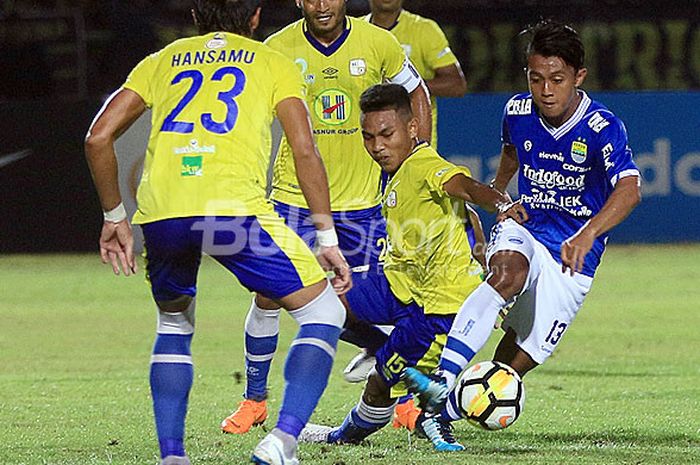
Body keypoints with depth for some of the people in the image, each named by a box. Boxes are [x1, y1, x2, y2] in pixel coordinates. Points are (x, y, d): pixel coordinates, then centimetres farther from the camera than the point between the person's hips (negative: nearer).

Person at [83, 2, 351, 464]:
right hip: (235, 208, -3)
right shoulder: (273, 63, 20)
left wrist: (115, 216, 28)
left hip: (160, 213, 3)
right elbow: (305, 151, 8)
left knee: (174, 324, 30)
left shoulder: (163, 61, 27)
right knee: (324, 313, 11)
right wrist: (328, 239, 10)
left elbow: (98, 137, 19)